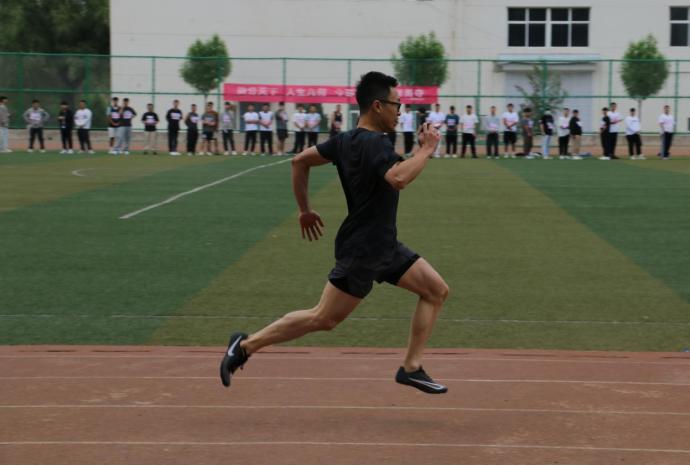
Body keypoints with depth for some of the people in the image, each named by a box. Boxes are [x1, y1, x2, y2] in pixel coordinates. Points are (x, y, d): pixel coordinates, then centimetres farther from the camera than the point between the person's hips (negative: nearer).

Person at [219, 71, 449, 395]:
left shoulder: (346, 141, 7)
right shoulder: (375, 143, -21)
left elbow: (300, 161, 15)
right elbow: (398, 178, -39)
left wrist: (304, 209, 21)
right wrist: (426, 149, -25)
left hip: (383, 246, 10)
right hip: (362, 249, -10)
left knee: (437, 290, 8)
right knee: (323, 318, -5)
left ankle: (411, 368, 8)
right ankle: (245, 346, 5)